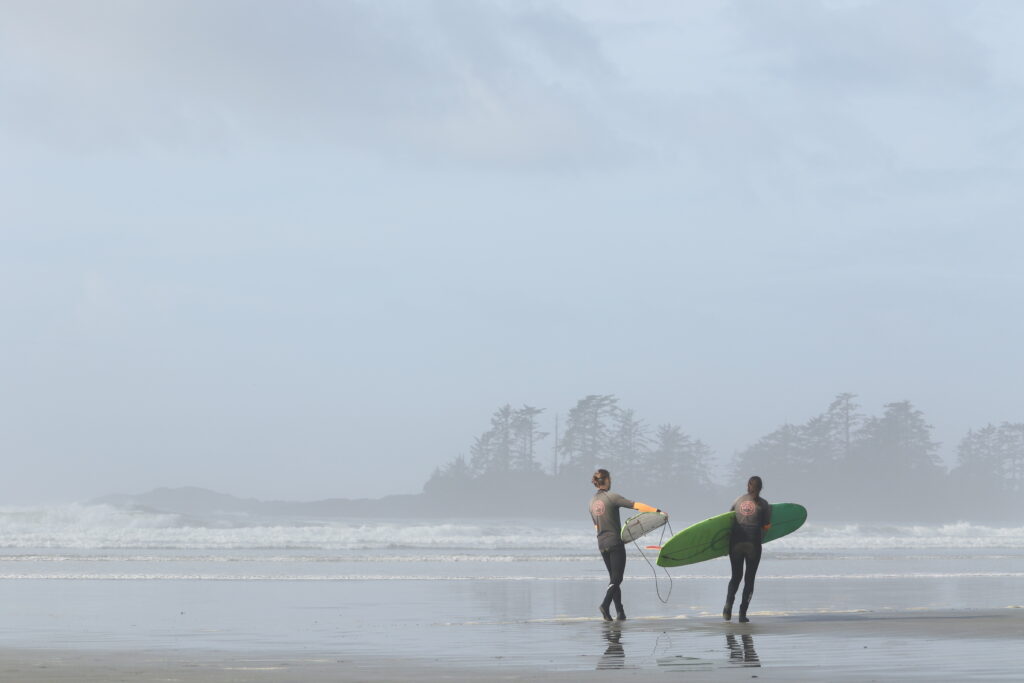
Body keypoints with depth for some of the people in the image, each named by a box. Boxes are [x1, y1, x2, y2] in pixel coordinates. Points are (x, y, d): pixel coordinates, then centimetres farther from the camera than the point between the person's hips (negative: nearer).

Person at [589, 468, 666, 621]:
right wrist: (657, 511, -18)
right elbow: (636, 505, -18)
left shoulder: (592, 502, 11)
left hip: (602, 544, 7)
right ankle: (605, 604, -25)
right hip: (615, 542, -7)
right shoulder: (611, 497, -11)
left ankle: (620, 612, 9)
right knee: (616, 578, -5)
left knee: (613, 577, 12)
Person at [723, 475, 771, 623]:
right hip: (753, 544, -2)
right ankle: (743, 614, 1)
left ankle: (728, 608, -5)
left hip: (735, 543, 3)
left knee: (736, 576, 16)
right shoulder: (763, 504, -2)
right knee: (749, 578, 8)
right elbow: (766, 527, -3)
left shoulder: (739, 500, 6)